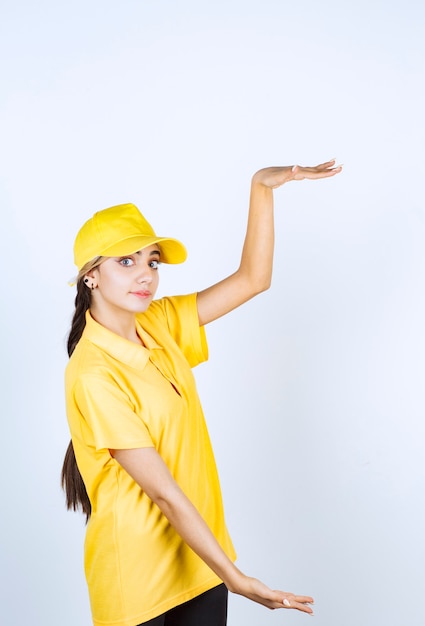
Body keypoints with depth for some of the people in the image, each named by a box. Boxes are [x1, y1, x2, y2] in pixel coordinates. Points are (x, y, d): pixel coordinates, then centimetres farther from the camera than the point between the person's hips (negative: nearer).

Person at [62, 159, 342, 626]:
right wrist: (236, 577, -19)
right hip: (138, 577, -6)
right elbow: (163, 491, -22)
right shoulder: (93, 375, -22)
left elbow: (252, 279, 0)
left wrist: (262, 187, -10)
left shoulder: (159, 324, 0)